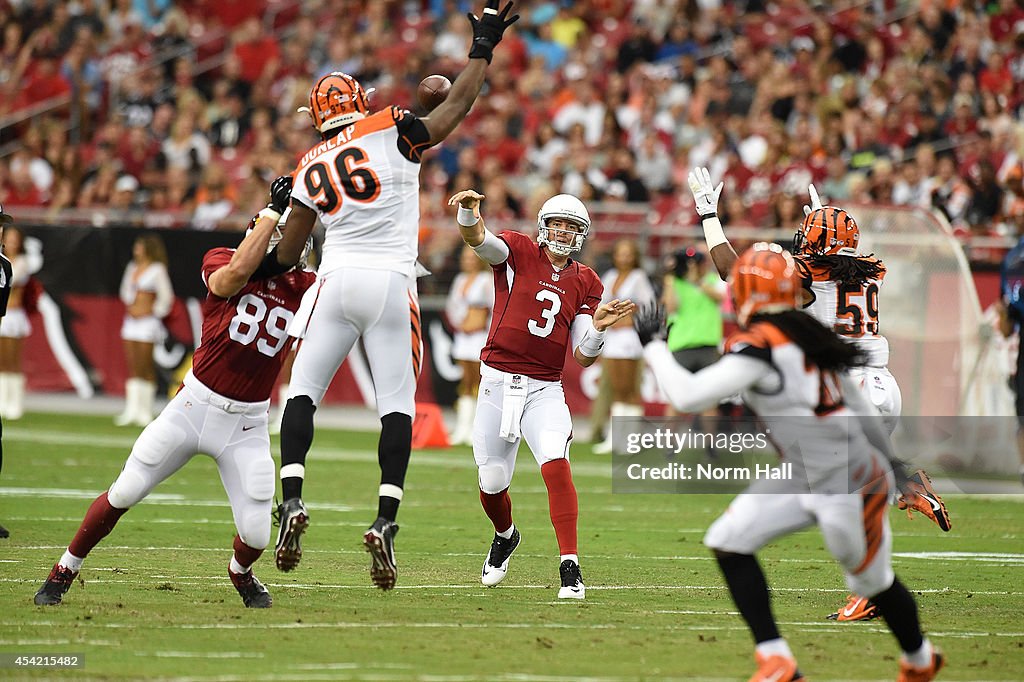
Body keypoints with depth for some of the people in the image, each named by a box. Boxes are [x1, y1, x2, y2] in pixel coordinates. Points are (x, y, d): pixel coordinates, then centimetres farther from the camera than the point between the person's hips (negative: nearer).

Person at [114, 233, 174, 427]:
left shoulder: (157, 270, -8)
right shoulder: (132, 268, 12)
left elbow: (166, 296, -10)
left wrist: (155, 312, -3)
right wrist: (130, 305, 12)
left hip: (147, 322, -7)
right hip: (131, 322, 7)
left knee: (145, 367, -5)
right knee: (132, 367, 3)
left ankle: (145, 412, -2)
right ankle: (132, 410, 2)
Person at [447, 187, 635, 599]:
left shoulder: (585, 283, 8)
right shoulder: (519, 253, 1)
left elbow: (583, 357, 5)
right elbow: (477, 239, -21)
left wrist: (598, 328, -15)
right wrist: (468, 213, -43)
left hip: (545, 390, 0)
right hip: (497, 384, 0)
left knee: (556, 464, -23)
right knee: (492, 483, 7)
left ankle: (570, 568, -22)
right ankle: (505, 536, 43)